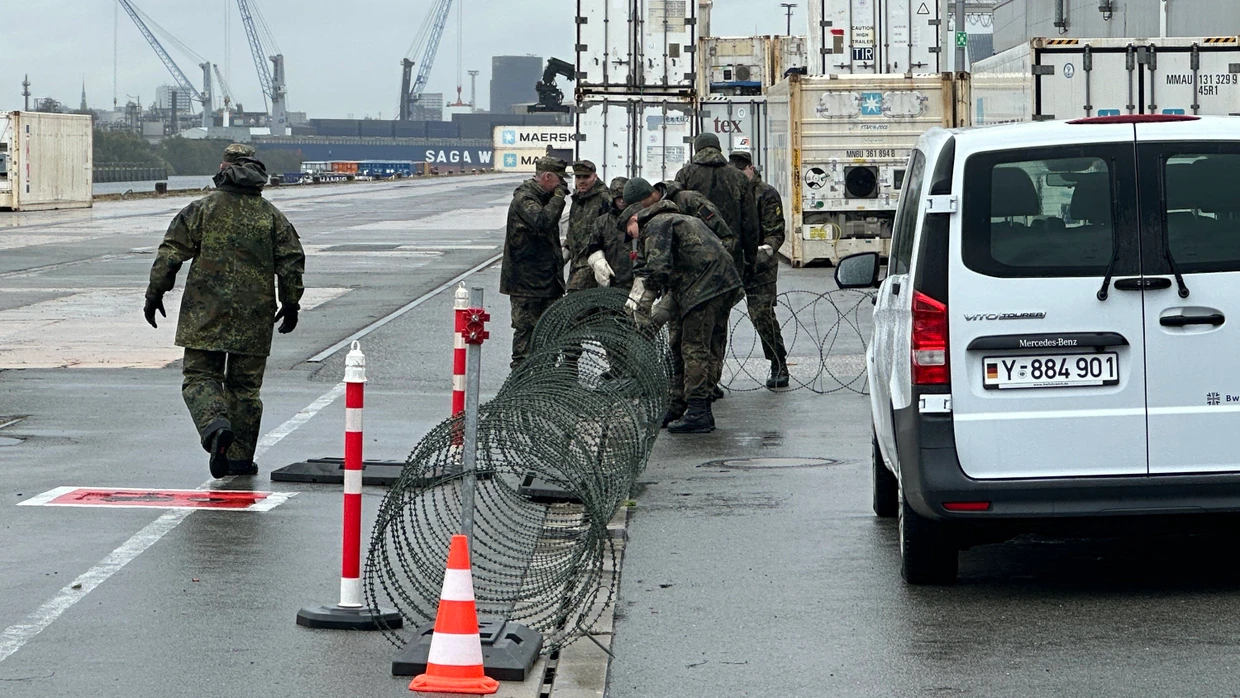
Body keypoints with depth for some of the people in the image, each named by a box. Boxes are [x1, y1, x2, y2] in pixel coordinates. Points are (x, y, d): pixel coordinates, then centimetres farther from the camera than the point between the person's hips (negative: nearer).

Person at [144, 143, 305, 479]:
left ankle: (215, 426, -23)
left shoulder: (201, 209, -1)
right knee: (245, 385, 10)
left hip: (205, 315, -2)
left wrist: (154, 294, 6)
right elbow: (292, 261, 5)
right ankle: (240, 458, 11)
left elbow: (170, 253, -3)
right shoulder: (272, 216, 5)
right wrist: (291, 304, 16)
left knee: (200, 376, 5)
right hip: (254, 318, 2)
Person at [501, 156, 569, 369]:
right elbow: (542, 221, -31)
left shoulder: (542, 198, 19)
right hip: (527, 281, -9)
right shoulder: (524, 199, -13)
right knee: (526, 328, -4)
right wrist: (558, 197, -20)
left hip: (547, 279, 9)